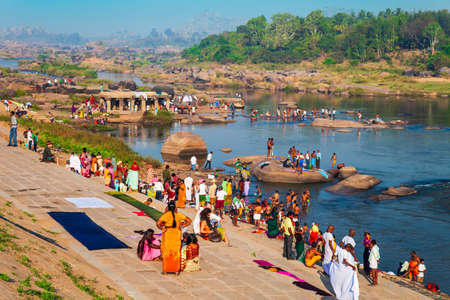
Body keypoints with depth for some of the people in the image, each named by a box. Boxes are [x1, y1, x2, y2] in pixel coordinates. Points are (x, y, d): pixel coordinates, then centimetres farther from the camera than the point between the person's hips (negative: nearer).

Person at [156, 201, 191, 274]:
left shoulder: (165, 215, -11)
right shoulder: (178, 215, -3)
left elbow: (158, 223, -22)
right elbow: (189, 221, 0)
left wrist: (162, 229, -8)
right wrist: (182, 226, 4)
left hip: (167, 235, -2)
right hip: (176, 235, 2)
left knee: (166, 252, 8)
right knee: (176, 252, 12)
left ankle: (165, 270, 11)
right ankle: (176, 270, 15)